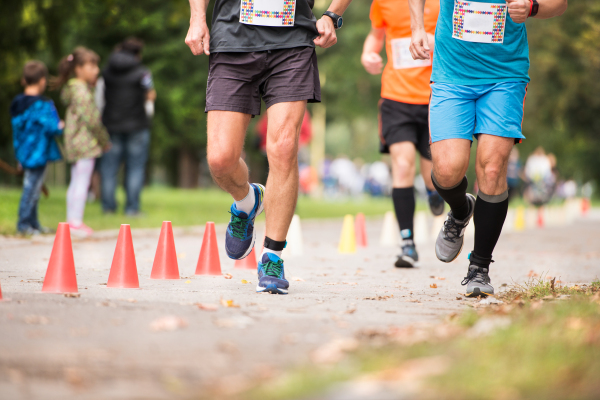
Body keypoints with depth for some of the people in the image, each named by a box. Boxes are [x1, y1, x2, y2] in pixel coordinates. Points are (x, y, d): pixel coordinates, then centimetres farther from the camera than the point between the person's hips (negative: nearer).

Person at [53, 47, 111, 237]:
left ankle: (72, 220, 18)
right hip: (85, 141, -10)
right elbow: (91, 120, -18)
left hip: (75, 143, 10)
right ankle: (76, 222, -4)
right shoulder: (82, 91, -16)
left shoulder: (75, 88, 15)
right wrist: (104, 140, -8)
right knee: (82, 183, -6)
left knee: (76, 183, 14)